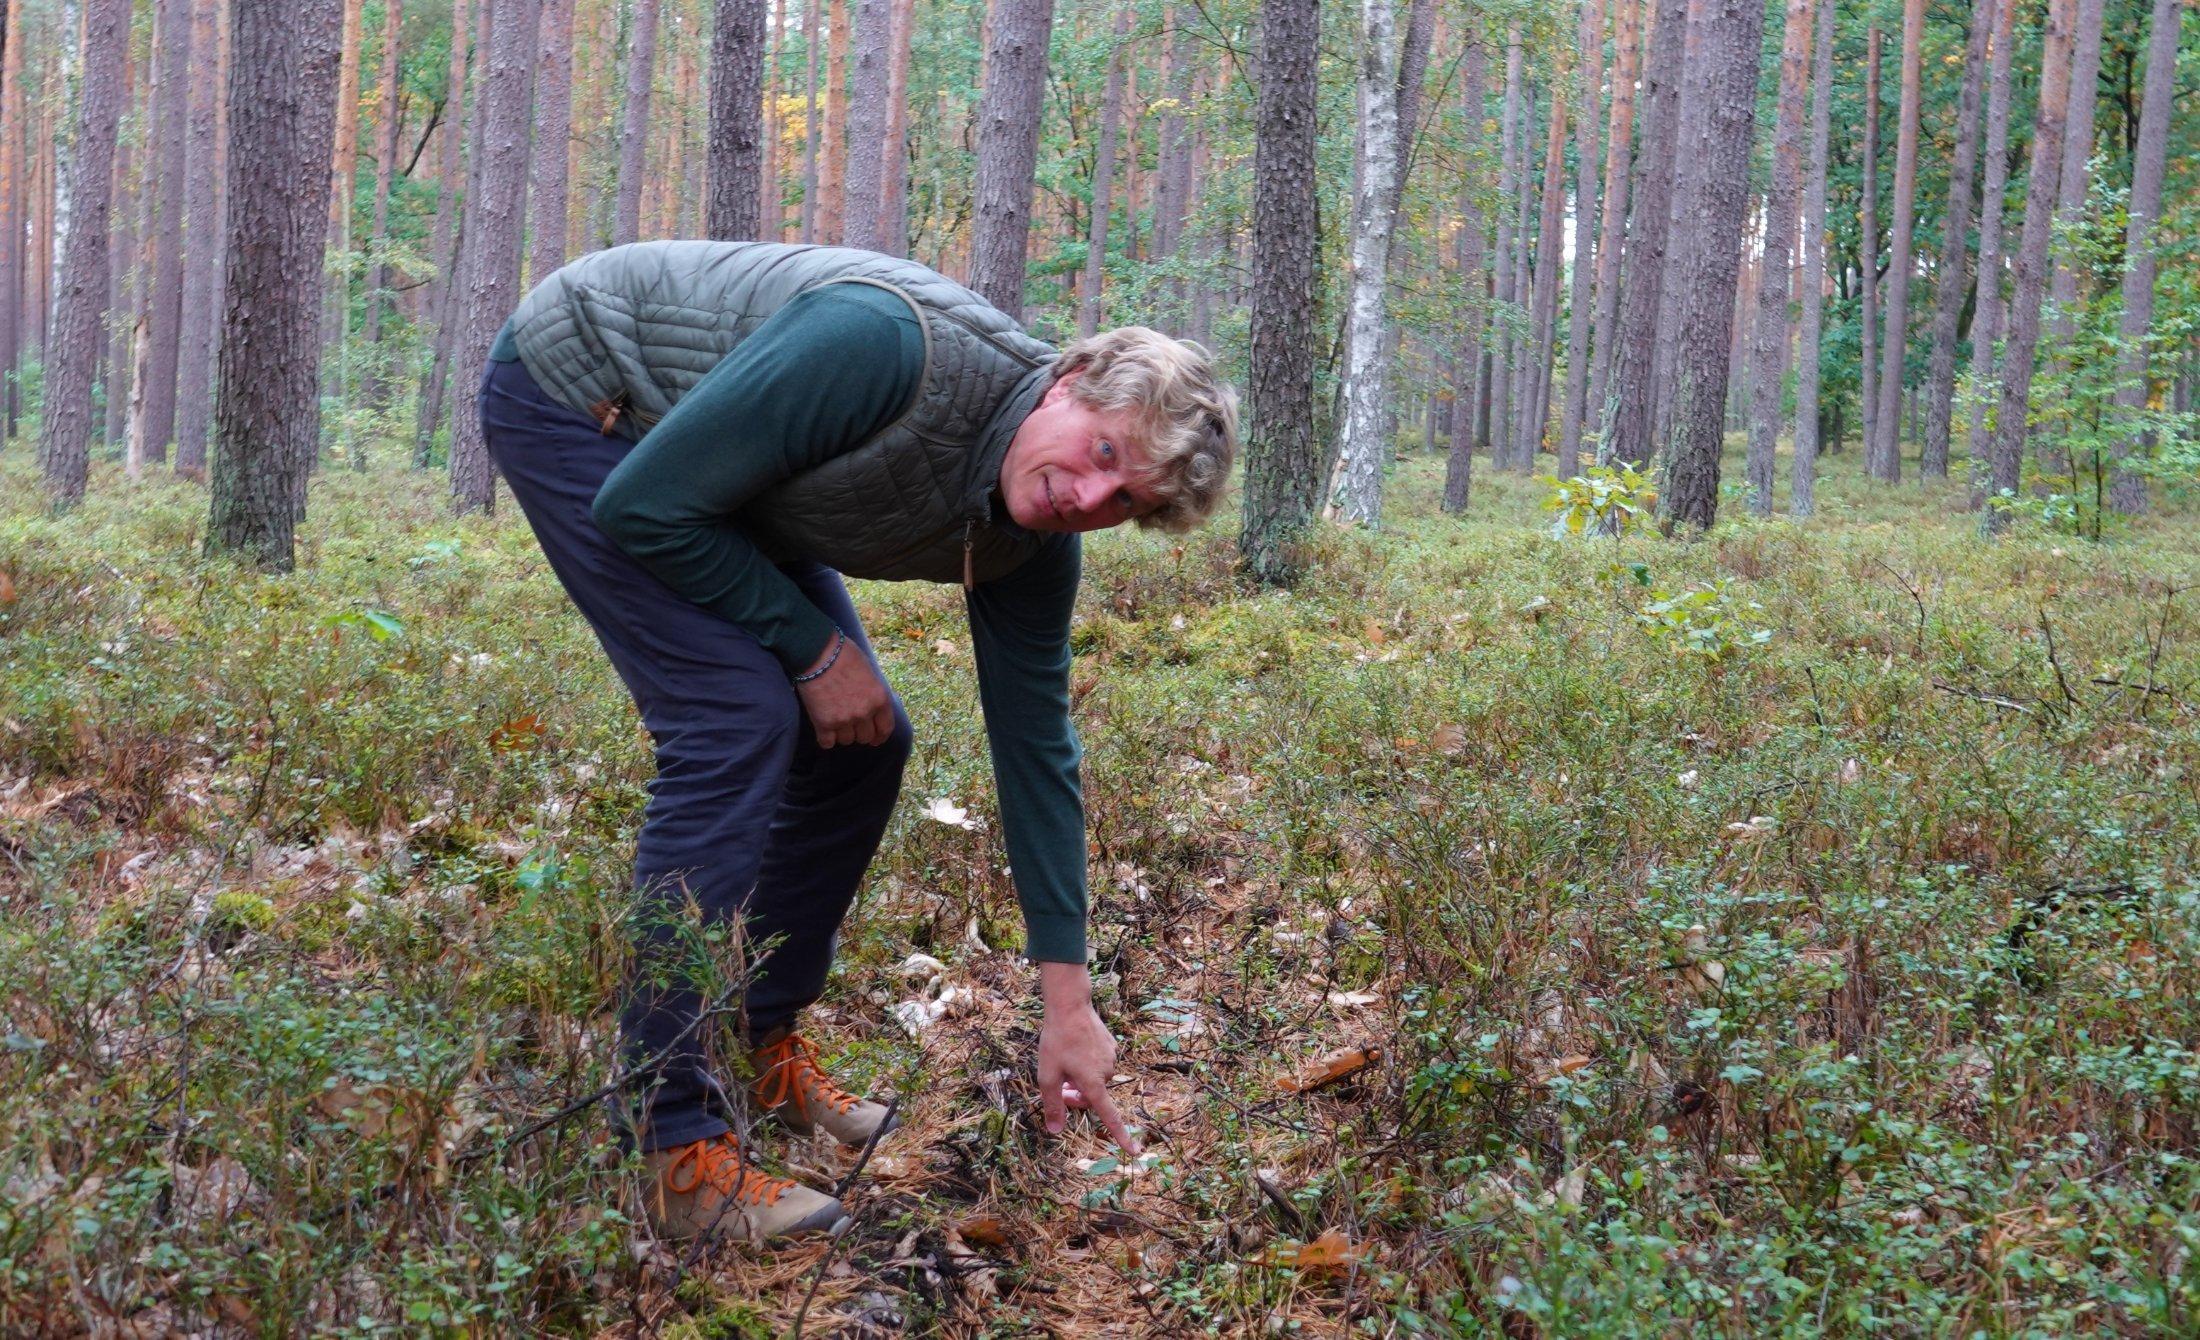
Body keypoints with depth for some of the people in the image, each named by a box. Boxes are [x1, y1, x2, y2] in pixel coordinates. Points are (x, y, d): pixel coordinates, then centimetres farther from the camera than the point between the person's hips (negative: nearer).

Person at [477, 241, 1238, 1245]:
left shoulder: (1032, 545, -13)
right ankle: (674, 1146, -15)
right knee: (738, 724, -21)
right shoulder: (889, 346, -36)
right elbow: (644, 506, -30)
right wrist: (815, 646, -19)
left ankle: (764, 1045, 22)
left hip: (717, 483, 8)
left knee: (863, 743, 2)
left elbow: (1034, 748, -4)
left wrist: (1067, 1003, -3)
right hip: (574, 398, -8)